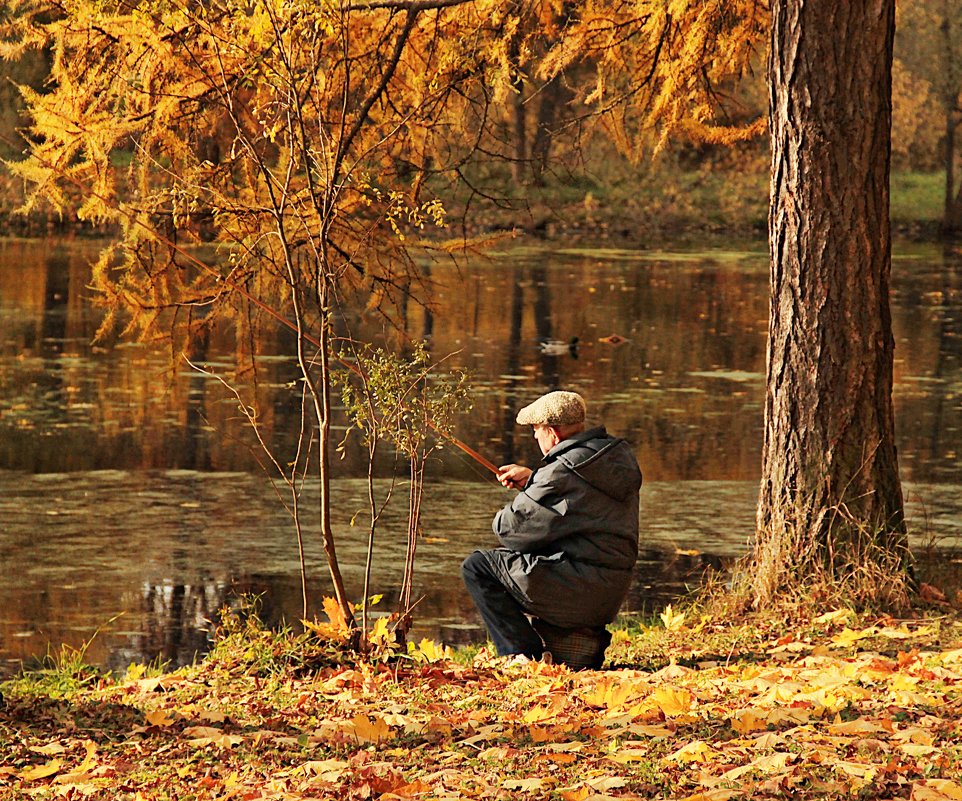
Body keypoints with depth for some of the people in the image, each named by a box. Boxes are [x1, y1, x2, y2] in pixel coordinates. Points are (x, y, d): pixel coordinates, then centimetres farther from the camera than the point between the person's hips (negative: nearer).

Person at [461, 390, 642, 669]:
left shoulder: (565, 470, -19)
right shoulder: (618, 455, 7)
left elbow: (510, 528, -12)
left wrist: (501, 519, 11)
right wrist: (532, 479, 22)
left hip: (576, 590, -9)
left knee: (476, 566, 0)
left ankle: (526, 656, -7)